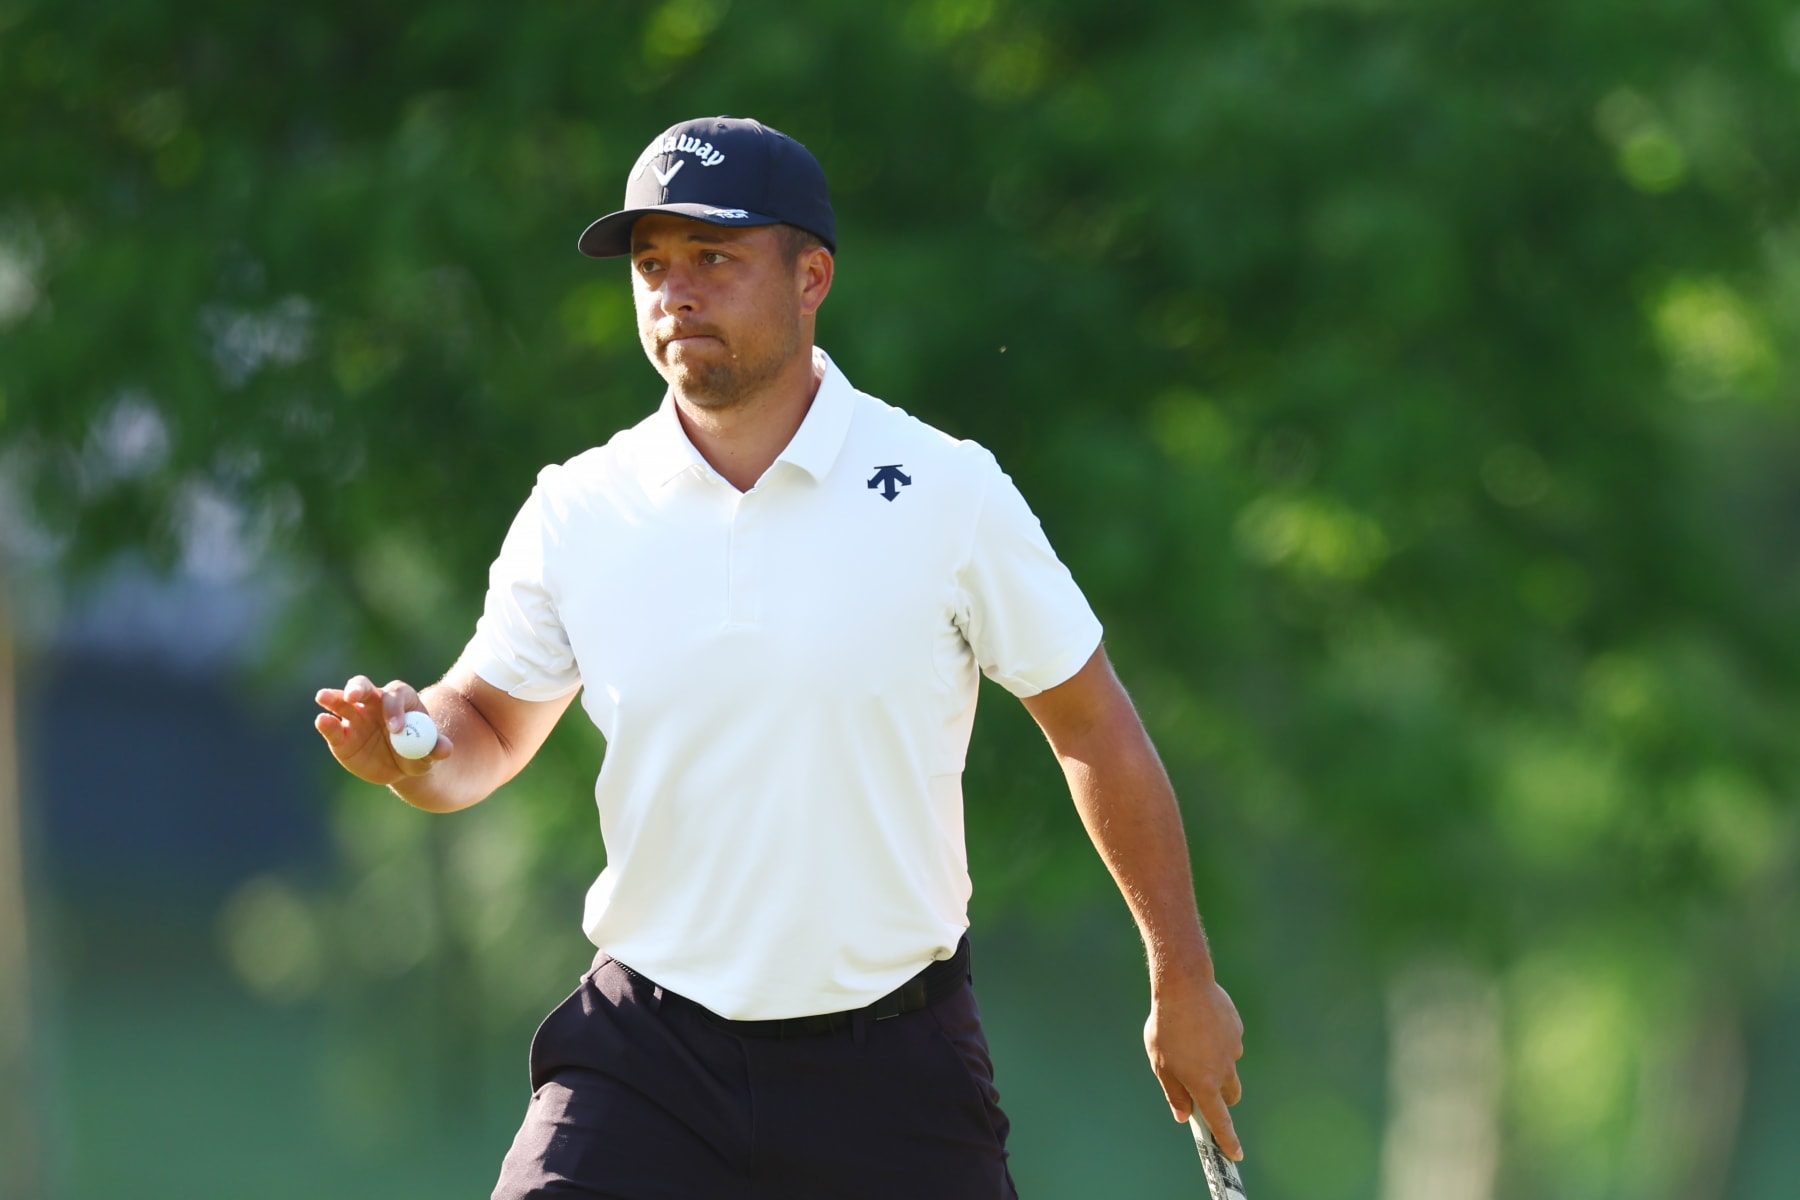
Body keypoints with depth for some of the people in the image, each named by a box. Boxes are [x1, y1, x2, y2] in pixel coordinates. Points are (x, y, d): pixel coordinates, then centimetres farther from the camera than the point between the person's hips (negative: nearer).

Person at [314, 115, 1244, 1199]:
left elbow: (1095, 728, 4)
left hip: (896, 1069, -1)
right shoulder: (576, 514, 1)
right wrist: (408, 748, -10)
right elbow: (490, 725, 14)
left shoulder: (947, 493, -4)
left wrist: (1184, 982, 8)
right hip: (648, 1057, 1)